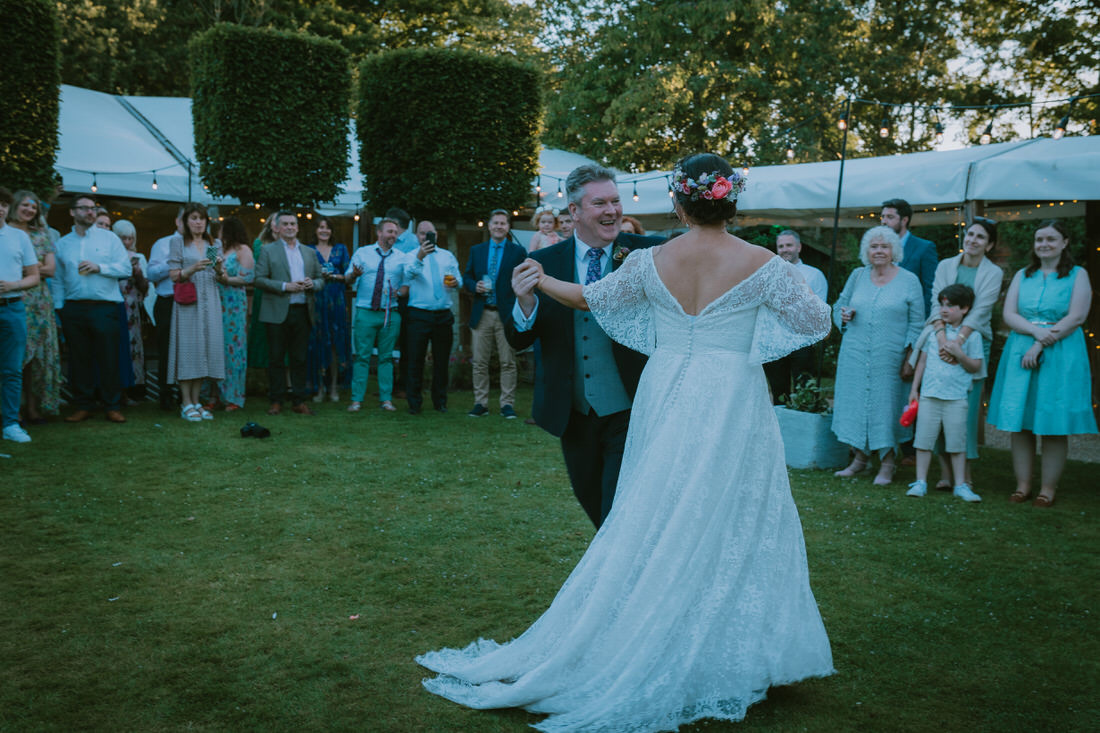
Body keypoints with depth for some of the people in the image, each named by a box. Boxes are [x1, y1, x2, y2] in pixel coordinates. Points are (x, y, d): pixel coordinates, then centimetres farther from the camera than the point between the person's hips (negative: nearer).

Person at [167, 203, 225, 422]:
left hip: (210, 301, 4)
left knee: (208, 346, 1)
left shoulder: (213, 245, 16)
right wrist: (193, 269, -19)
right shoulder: (178, 243, 4)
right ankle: (186, 404, -2)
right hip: (188, 302, -4)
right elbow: (174, 275, -2)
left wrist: (218, 268, -7)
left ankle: (196, 401, 9)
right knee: (188, 347, -7)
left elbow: (220, 277, 15)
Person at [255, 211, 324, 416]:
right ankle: (276, 401, 9)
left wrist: (313, 283, -6)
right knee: (276, 359, 1)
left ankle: (298, 401, 12)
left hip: (303, 312, 3)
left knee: (300, 359, 6)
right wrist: (285, 286, -15)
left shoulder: (309, 252, 16)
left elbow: (321, 279, 16)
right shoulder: (268, 250, 4)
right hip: (278, 313, -3)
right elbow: (259, 279, -4)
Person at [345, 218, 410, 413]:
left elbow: (407, 284, 10)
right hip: (365, 312, -1)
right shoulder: (362, 253, 7)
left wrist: (400, 292, -11)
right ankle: (357, 400, 1)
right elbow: (348, 279, 5)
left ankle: (386, 399, 9)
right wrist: (354, 274, -18)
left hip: (390, 314, 1)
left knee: (386, 357, 4)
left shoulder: (402, 258, 9)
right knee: (362, 356, -2)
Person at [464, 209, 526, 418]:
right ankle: (481, 403, 13)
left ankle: (507, 405, 7)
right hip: (482, 314, 3)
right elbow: (466, 278, 15)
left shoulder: (518, 252, 4)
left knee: (508, 362, 0)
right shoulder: (476, 250, 13)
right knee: (479, 362, 4)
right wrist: (475, 286, -8)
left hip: (507, 314, -2)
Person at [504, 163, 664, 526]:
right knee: (592, 503, 23)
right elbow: (518, 340, -3)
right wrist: (525, 301, -24)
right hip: (574, 414, 4)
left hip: (630, 412, -4)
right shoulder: (544, 263, -1)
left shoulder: (648, 254, -7)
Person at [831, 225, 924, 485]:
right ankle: (860, 458, 18)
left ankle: (887, 464, 10)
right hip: (854, 354, 3)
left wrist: (910, 357, -7)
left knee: (885, 405, -1)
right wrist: (844, 315, -3)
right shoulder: (857, 276, 9)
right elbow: (839, 305, 21)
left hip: (889, 357, -3)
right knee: (854, 402, 5)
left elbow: (916, 324, 1)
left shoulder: (909, 281, 1)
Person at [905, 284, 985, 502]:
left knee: (957, 442, 2)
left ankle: (960, 485, 12)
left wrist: (959, 354, -18)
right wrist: (914, 388, 13)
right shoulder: (933, 330, 9)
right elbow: (923, 360, 14)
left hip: (956, 397, -2)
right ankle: (920, 482, 11)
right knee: (924, 439, 3)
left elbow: (976, 367, -2)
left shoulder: (972, 335, 0)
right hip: (929, 395, 3)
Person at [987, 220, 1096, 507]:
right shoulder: (1022, 276, 13)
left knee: (1054, 426, -1)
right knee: (1019, 424, 2)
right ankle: (1022, 484, 11)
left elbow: (1076, 317, -8)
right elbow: (1009, 315, 4)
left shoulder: (1078, 275, 3)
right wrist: (1035, 331, -15)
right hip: (1020, 353, 3)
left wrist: (1041, 345, -15)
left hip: (1060, 355, -3)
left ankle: (1047, 489, 7)